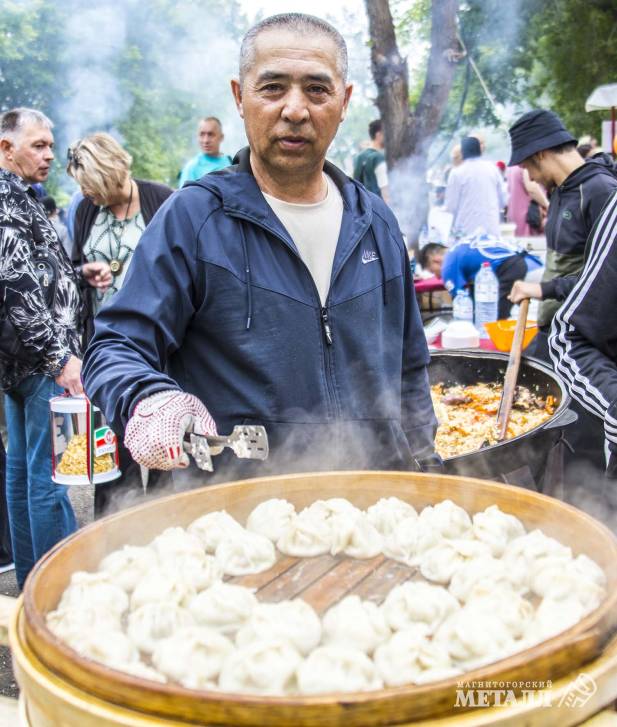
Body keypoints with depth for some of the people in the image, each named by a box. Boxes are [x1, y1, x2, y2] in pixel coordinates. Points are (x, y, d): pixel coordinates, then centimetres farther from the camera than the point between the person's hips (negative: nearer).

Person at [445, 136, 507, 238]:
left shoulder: (457, 172, -5)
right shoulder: (492, 168, 6)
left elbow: (451, 206, -5)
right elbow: (503, 200, 10)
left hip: (467, 231, -4)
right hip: (492, 229, 4)